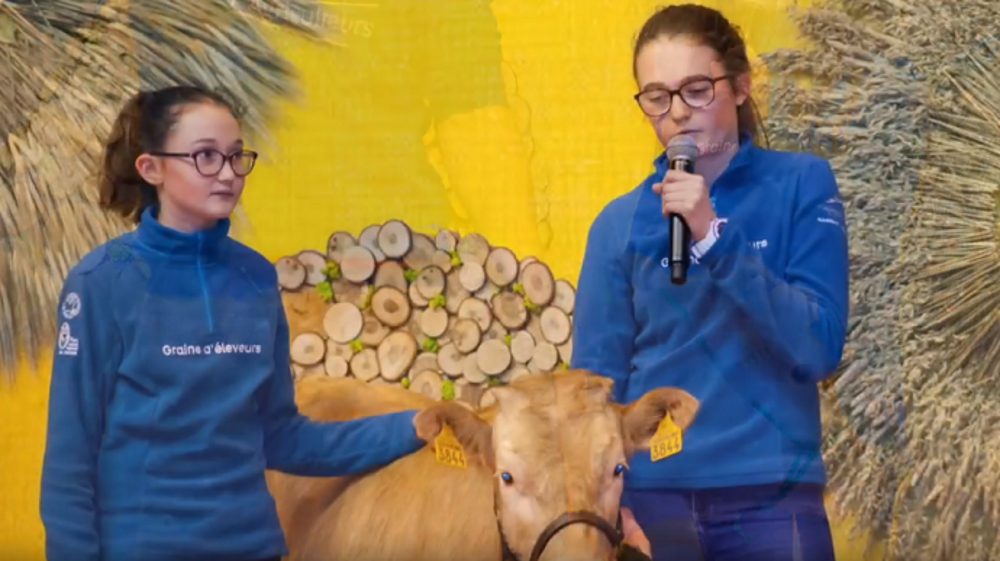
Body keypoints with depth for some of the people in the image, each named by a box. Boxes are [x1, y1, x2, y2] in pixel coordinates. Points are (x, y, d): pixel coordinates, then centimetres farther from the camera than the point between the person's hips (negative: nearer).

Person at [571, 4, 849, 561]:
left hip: (771, 499, -2)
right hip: (651, 497, 2)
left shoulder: (802, 185, -1)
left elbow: (818, 348, -11)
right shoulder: (620, 223, 3)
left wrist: (714, 238, -19)